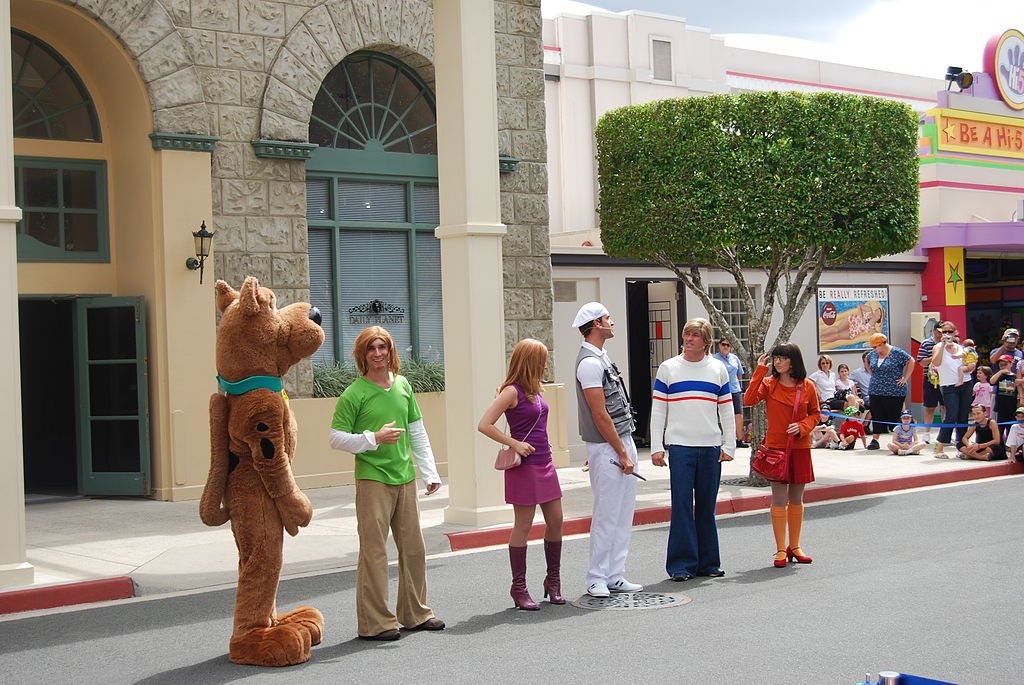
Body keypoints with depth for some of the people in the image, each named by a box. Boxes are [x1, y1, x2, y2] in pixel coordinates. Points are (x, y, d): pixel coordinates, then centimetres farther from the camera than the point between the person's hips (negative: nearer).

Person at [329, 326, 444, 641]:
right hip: (372, 480, -6)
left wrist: (430, 472, 12)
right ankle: (375, 622, 3)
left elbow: (417, 432, 15)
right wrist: (374, 438, -18)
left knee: (413, 547, 12)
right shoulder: (353, 394, -8)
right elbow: (335, 438, -7)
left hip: (405, 478, 6)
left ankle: (416, 613, 25)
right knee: (374, 550, -4)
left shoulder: (403, 385, 9)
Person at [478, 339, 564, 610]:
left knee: (555, 521, 9)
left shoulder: (535, 391, 12)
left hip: (545, 463, 8)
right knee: (523, 526, -1)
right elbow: (484, 425, -18)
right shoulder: (512, 391, -13)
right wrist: (515, 444, -19)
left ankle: (553, 580, 22)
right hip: (524, 466, -8)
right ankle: (519, 587, 8)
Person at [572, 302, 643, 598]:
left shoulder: (602, 358, 16)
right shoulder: (590, 362, -15)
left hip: (624, 441, 10)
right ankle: (597, 579, 5)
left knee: (623, 515, 11)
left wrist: (627, 449, 16)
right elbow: (599, 414, -18)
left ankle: (614, 576, 17)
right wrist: (622, 454, -16)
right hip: (607, 448, -10)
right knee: (607, 515, -4)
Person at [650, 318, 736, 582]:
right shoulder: (668, 368, 4)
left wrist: (729, 446, 5)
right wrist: (656, 447, -2)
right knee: (682, 505, -5)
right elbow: (657, 410, 3)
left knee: (707, 506, 7)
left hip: (711, 447, 2)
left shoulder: (718, 369, 9)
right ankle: (681, 564, 0)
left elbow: (727, 411, 12)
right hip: (680, 446, -2)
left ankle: (708, 562, 16)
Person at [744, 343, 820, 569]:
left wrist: (802, 427, -11)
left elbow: (815, 414, 9)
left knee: (796, 499, 11)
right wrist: (760, 371, -16)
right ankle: (781, 550, 4)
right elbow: (749, 400, -16)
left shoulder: (807, 386, 2)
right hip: (776, 448, -2)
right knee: (779, 499, -2)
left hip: (800, 448, 2)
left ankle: (794, 546, 23)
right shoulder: (768, 383, -1)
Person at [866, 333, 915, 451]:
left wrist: (905, 378, -9)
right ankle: (875, 440, 10)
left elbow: (911, 361, -9)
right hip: (875, 392, 5)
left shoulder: (897, 353, -10)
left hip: (894, 393, -5)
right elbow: (867, 362, 29)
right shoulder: (873, 354, 8)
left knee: (894, 417, -2)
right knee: (876, 417, 6)